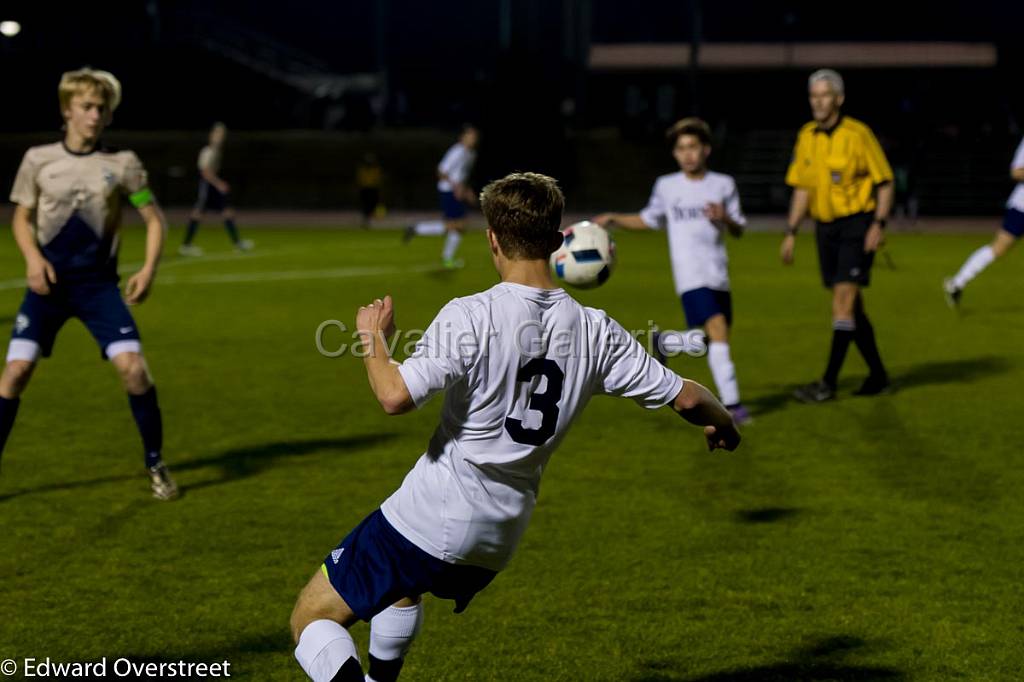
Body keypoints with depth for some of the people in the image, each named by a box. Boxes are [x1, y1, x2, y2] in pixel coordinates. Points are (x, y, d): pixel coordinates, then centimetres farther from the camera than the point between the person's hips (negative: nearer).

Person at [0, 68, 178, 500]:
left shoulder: (122, 164, 0)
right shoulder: (38, 160, 2)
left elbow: (154, 218, 5)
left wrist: (149, 269, -10)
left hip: (99, 284, 0)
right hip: (49, 282, 0)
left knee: (132, 366, -15)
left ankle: (156, 466, 3)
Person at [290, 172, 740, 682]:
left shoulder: (470, 317, -18)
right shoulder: (594, 330, -3)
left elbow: (396, 397, -28)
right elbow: (684, 397, 3)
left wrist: (373, 338, -8)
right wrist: (723, 425, 25)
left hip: (430, 520, -6)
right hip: (499, 540, 6)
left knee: (311, 619, 5)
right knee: (401, 586, 38)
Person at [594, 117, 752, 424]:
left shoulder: (723, 185, 7)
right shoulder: (666, 186, 6)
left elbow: (738, 230, 7)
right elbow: (648, 220, 20)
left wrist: (725, 218, -14)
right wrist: (613, 219, 7)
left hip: (719, 275, 4)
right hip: (691, 277, -4)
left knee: (715, 337, 9)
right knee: (717, 330, -19)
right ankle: (731, 403, -17)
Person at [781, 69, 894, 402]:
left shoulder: (858, 134, -9)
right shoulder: (806, 137, 8)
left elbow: (885, 182, -6)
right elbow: (802, 188, 14)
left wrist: (879, 224, -16)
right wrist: (791, 233, 9)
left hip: (857, 224, -6)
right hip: (826, 227, 6)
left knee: (844, 298, -13)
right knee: (851, 305, 10)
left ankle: (828, 383, -13)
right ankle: (878, 376, 22)